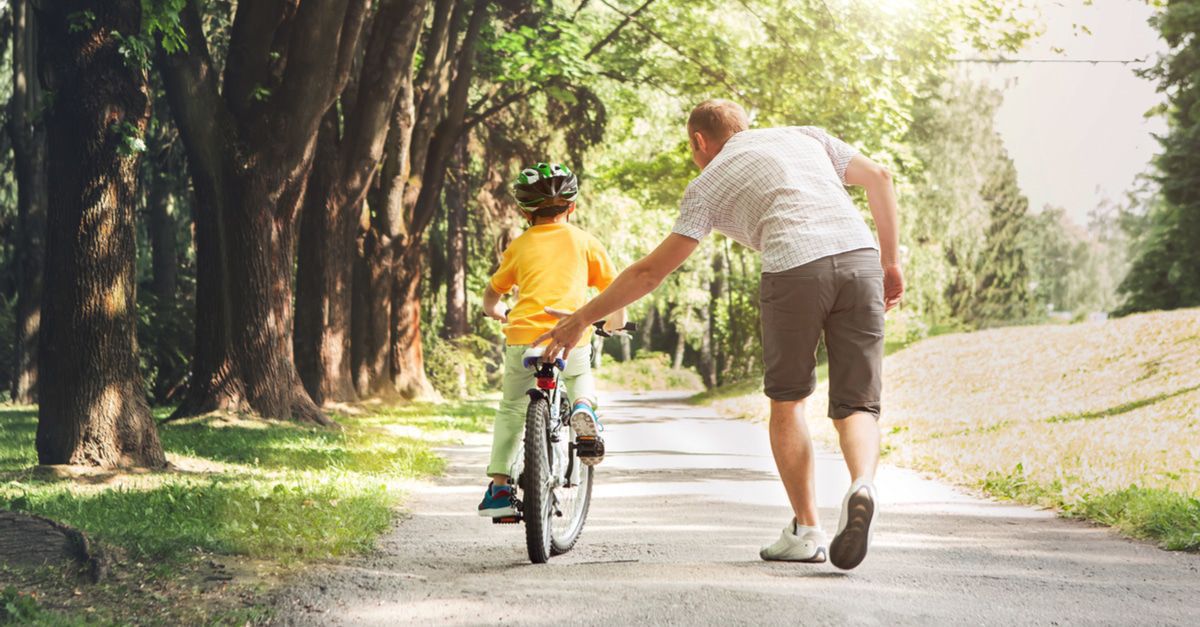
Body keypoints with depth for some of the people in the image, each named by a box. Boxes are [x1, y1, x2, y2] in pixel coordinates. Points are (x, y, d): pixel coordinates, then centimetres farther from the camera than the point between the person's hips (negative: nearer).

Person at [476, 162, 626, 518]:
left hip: (522, 338, 0)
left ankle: (499, 486, 13)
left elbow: (490, 298, 19)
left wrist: (500, 314, 41)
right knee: (579, 376, 33)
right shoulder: (583, 241, 11)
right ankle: (584, 408, -1)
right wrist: (616, 324, 28)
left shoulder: (519, 246, 13)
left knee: (511, 409, 20)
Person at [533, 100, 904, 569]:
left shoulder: (708, 185, 18)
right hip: (859, 255, 3)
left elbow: (651, 271, 16)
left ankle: (806, 530, 17)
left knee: (787, 401, 18)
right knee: (856, 405, 9)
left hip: (794, 267, -3)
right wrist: (890, 262, 24)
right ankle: (862, 486, -22)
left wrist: (581, 319, 25)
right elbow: (879, 177, 19)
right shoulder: (805, 137, 29)